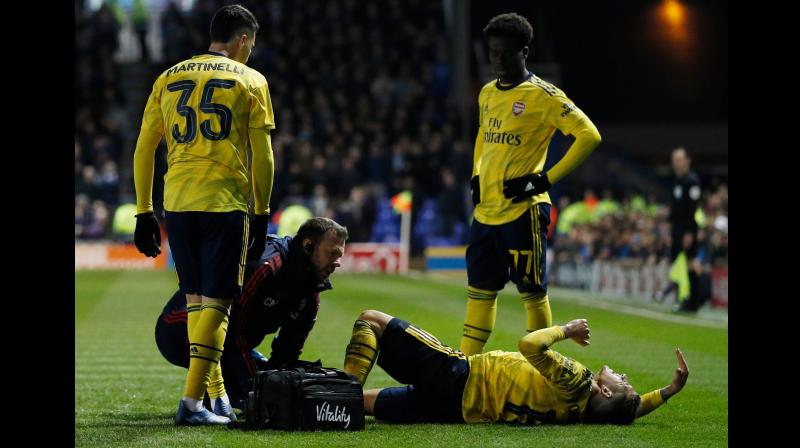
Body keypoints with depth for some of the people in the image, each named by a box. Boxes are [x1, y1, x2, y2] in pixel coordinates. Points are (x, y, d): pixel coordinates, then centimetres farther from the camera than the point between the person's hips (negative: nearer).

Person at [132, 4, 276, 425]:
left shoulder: (169, 78, 14)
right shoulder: (250, 81, 4)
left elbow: (143, 149, 11)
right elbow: (261, 155, 1)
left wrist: (144, 212, 15)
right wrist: (261, 212, 8)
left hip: (177, 202, 4)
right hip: (225, 202, -4)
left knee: (195, 299, 15)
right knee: (214, 302, -3)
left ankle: (217, 393, 18)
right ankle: (192, 401, -10)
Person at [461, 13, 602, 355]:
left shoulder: (543, 95, -9)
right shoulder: (487, 94, 13)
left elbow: (589, 135, -14)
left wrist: (546, 179, -16)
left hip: (522, 211, -7)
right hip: (486, 210, 7)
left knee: (532, 291, -2)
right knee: (479, 289, 10)